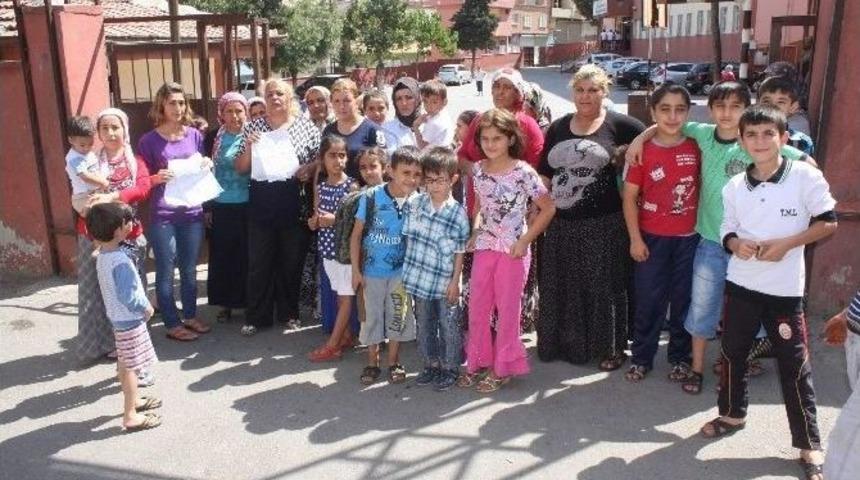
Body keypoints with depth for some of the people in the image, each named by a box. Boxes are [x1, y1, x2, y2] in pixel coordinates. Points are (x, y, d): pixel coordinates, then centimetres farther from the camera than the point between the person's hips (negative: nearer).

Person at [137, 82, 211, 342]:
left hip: (192, 212, 4)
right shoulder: (149, 140, -5)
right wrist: (156, 179, -20)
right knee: (166, 272, 4)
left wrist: (206, 165, -4)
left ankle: (190, 316, 29)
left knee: (189, 269, 15)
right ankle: (172, 324, 15)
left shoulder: (195, 135, 6)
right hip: (162, 216, -4)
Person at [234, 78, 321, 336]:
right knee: (259, 261, 4)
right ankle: (256, 316, 15)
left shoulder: (306, 125, 5)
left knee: (292, 259, 9)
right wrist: (249, 147, -11)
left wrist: (308, 169, -13)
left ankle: (290, 312, 24)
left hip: (294, 202, 0)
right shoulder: (253, 126, 7)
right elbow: (240, 168, 7)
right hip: (261, 201, 1)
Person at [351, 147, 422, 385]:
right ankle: (372, 363, 27)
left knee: (397, 316, 9)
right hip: (372, 270, -1)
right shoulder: (371, 197, -14)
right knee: (372, 316, 10)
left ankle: (393, 362, 27)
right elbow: (356, 234, -8)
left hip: (400, 271, 1)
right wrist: (356, 270, -8)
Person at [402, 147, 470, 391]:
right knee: (424, 325, 16)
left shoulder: (458, 213, -9)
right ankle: (431, 365, 32)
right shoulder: (414, 203, -3)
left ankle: (450, 368, 25)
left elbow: (460, 252, -5)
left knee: (449, 327, 8)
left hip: (445, 282, -3)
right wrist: (408, 271, 4)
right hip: (420, 279, 3)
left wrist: (455, 281, -6)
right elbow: (408, 238, 5)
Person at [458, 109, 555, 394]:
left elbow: (548, 208, -9)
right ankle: (478, 361, 28)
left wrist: (525, 241, -13)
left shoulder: (523, 172, -13)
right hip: (484, 247, 5)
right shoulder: (479, 170, 2)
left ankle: (502, 368, 21)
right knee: (477, 307, 11)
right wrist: (475, 232, 1)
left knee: (508, 309, 7)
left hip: (513, 250, -5)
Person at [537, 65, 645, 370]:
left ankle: (612, 348, 20)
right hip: (561, 224, 4)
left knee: (605, 287, 4)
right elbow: (544, 176, 13)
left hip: (604, 223, -4)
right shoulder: (557, 128, 10)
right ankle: (567, 343, 31)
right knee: (562, 287, 13)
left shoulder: (617, 124, -3)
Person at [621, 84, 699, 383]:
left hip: (689, 238, 2)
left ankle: (680, 357, 28)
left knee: (684, 300, 12)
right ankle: (641, 358, 23)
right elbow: (630, 197, -4)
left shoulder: (695, 148, -2)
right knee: (648, 300, 8)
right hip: (652, 238, -1)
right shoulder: (642, 151, -7)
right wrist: (635, 238, -7)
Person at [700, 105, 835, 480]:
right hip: (740, 284, 4)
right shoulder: (734, 186, 0)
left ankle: (809, 444, 19)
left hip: (785, 290, -3)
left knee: (795, 367, 4)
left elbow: (828, 223, -5)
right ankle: (732, 414, 39)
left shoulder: (805, 176, -10)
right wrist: (736, 244, -14)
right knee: (732, 353, 16)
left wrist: (786, 244, -17)